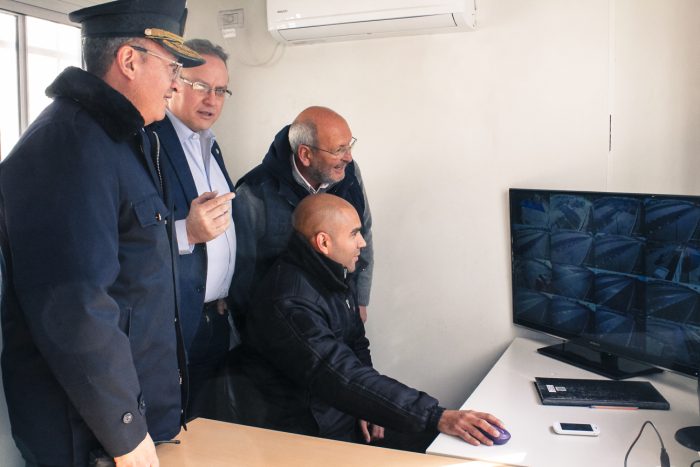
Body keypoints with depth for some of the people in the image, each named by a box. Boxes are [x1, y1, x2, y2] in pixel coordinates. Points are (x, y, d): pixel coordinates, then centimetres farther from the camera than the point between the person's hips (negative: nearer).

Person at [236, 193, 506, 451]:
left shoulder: (338, 276, 3)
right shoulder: (289, 303, -26)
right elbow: (344, 378, -33)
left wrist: (367, 405, -4)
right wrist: (436, 417, -34)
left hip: (345, 415, 8)